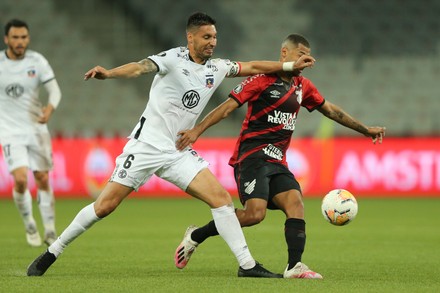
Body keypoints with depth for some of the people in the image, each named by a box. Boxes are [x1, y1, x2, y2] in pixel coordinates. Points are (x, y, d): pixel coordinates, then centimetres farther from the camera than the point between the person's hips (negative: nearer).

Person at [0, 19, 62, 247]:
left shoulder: (37, 61, -4)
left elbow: (55, 90, -7)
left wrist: (50, 108, -27)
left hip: (36, 128, 2)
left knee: (43, 180, 4)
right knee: (20, 179, -17)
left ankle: (50, 232, 16)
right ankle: (29, 225, 6)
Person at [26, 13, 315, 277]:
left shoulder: (217, 68, 8)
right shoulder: (174, 59, -11)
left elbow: (252, 67, 21)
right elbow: (140, 67, -27)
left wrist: (290, 65, 18)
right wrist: (108, 73, -45)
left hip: (179, 152, 6)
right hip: (147, 145, -6)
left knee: (221, 197, -8)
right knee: (105, 205, -7)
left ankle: (247, 265, -2)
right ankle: (51, 254, 6)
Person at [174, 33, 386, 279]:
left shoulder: (302, 86, 16)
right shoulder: (262, 79, -6)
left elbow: (330, 110, 27)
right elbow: (228, 107, -9)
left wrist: (366, 130, 31)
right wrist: (197, 130, -19)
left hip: (277, 161, 7)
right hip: (252, 155, -7)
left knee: (295, 203, -12)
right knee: (255, 213, -22)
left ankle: (295, 266, -17)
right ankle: (196, 236, -5)